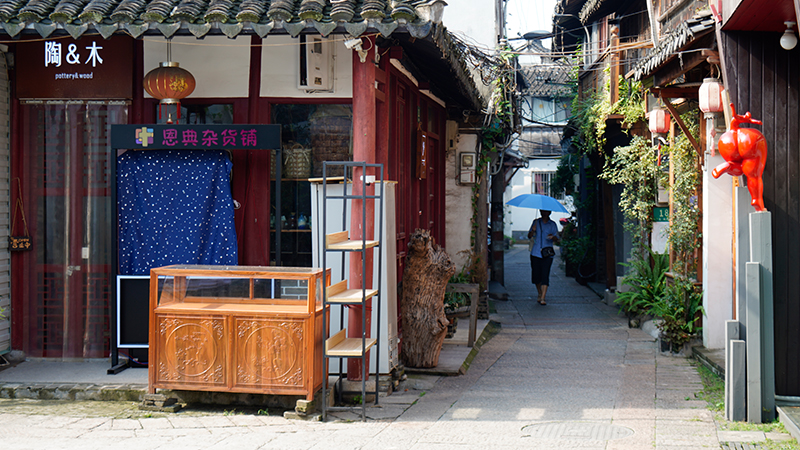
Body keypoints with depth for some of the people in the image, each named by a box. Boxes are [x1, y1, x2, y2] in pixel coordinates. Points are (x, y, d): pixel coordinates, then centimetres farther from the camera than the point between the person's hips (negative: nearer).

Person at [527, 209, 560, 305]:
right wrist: (533, 231, -10)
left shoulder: (553, 224, 6)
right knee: (536, 276, 5)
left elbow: (557, 240, 4)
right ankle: (540, 295, 26)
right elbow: (529, 236, 12)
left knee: (545, 276, -10)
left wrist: (553, 237, -19)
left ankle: (543, 298, -13)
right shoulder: (536, 222, 10)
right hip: (535, 253, 2)